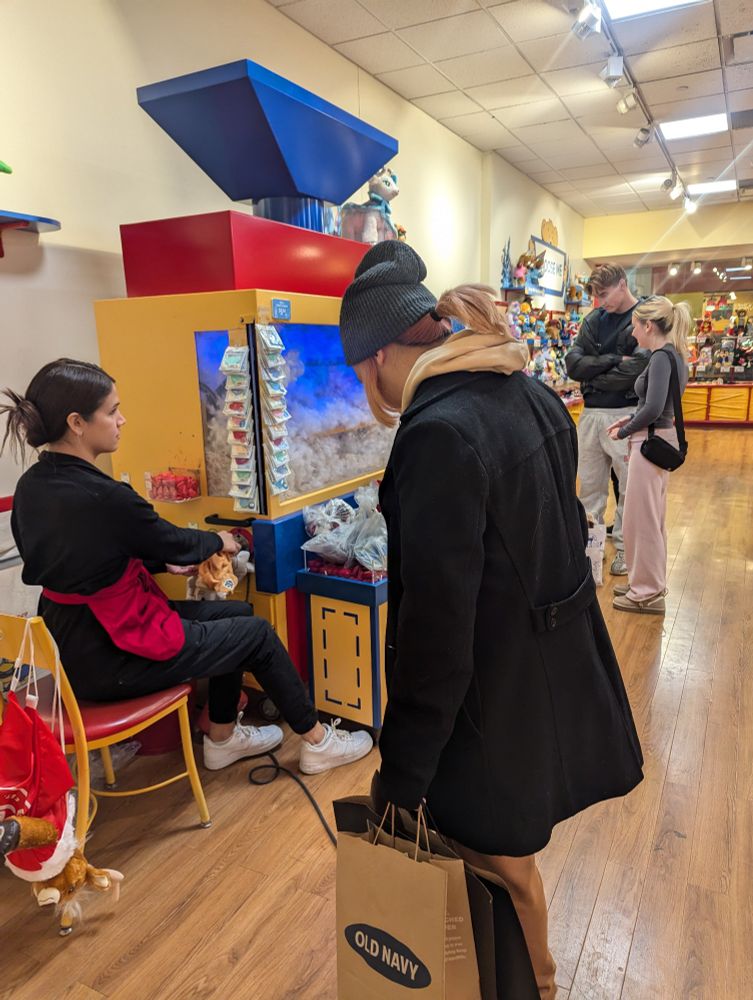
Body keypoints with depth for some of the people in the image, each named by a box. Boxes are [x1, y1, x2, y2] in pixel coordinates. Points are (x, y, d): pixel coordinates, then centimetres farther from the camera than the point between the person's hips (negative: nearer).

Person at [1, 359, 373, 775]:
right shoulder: (101, 497, -29)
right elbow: (174, 540, -13)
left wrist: (165, 564, 10)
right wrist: (219, 541, 8)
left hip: (76, 643, 9)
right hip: (114, 658, -9)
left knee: (237, 613, 18)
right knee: (258, 634, 7)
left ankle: (222, 737, 31)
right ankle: (317, 742, 25)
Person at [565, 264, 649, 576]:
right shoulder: (594, 319, 9)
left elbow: (633, 372, -17)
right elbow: (573, 363, -3)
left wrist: (592, 376, -5)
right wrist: (613, 360, -14)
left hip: (626, 415, -5)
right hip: (591, 414, 5)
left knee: (629, 487, 6)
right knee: (589, 485, 11)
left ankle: (624, 547, 20)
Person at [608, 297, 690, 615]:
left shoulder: (661, 357, -18)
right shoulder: (674, 353, 11)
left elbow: (653, 408, -27)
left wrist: (623, 432, -13)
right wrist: (631, 419, 6)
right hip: (660, 440, 10)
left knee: (640, 518, 0)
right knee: (652, 517, 17)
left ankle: (646, 592, 12)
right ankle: (651, 584, 30)